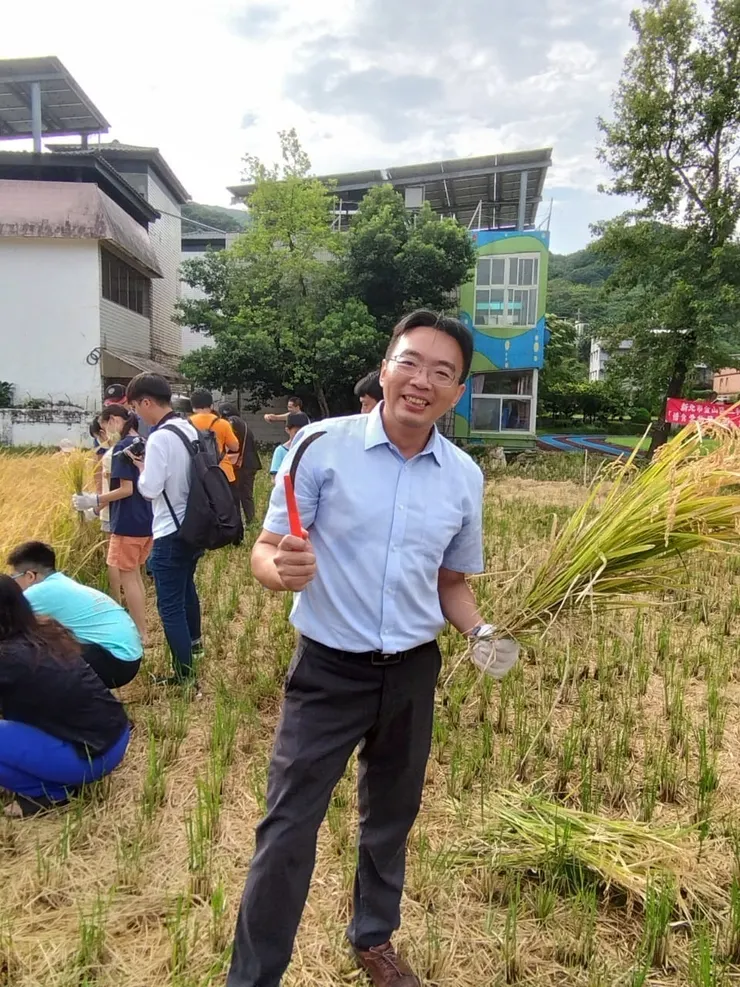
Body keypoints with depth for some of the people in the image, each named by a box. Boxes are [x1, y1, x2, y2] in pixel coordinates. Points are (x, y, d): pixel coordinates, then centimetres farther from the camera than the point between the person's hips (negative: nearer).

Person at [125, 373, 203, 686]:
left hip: (171, 533, -9)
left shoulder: (159, 437, -21)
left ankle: (185, 674, 8)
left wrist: (141, 467, -4)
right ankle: (193, 642, 50)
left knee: (170, 606, 1)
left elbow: (150, 489, -22)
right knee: (186, 586, 29)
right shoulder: (190, 429, 6)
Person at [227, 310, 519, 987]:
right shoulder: (322, 444, -13)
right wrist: (282, 568, -35)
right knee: (288, 829, 3)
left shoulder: (465, 477, -1)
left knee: (391, 820, 23)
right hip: (328, 672, -4)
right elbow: (266, 551, -12)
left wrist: (480, 634, -8)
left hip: (413, 673, 4)